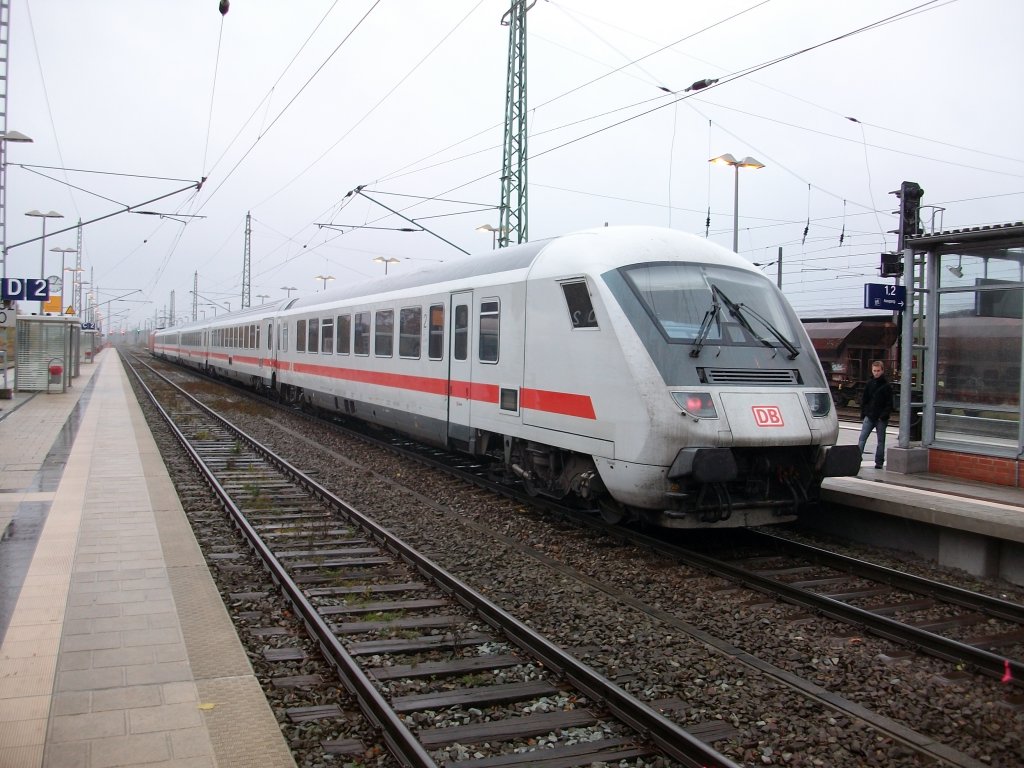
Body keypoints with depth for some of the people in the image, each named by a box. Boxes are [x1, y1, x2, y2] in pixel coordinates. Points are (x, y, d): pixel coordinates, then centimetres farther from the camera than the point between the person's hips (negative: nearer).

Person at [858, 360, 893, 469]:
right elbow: (864, 399, 11)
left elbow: (889, 403, -5)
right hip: (869, 416, 3)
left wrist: (884, 415, -13)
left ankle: (879, 462, 15)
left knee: (881, 440, 8)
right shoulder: (869, 383, 6)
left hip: (881, 418, -3)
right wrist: (863, 413, 2)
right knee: (862, 438, -6)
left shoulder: (886, 385, -4)